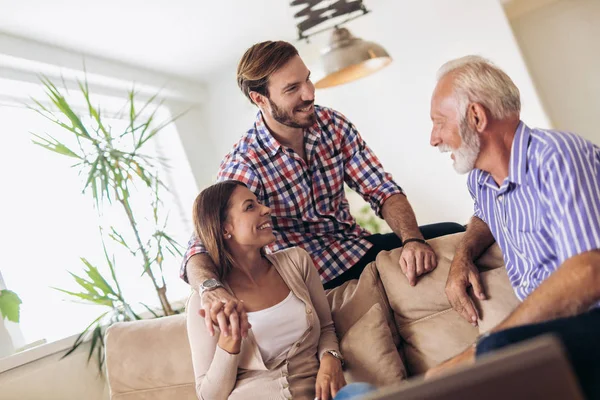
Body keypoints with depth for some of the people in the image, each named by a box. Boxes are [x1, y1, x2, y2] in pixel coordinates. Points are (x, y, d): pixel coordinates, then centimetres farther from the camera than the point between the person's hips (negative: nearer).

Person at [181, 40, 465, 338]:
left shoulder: (332, 124, -4)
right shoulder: (244, 164, -19)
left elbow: (382, 190, -7)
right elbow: (201, 249, -26)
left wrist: (413, 240, -26)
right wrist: (211, 288, -50)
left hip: (357, 244, 6)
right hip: (317, 275, -5)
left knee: (454, 234, -10)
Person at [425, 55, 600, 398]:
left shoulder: (556, 156, -16)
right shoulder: (479, 176, 9)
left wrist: (478, 355, -26)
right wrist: (463, 257, 9)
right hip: (545, 323, 6)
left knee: (498, 350, -35)